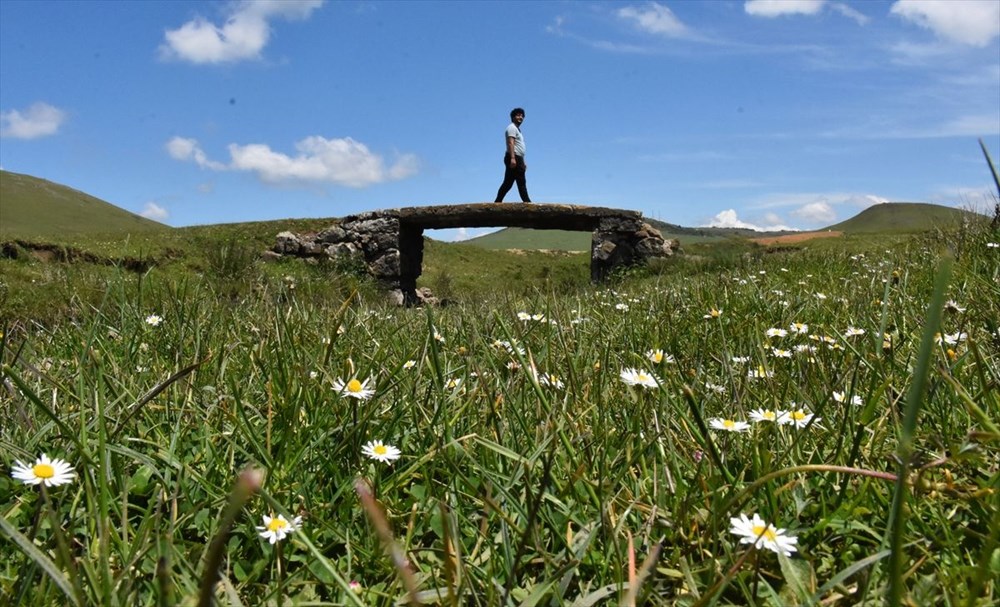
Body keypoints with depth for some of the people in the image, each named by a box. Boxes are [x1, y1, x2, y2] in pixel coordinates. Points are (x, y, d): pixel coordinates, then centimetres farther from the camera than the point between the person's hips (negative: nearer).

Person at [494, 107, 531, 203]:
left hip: (517, 159, 10)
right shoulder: (512, 127, -5)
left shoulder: (517, 129, 27)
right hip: (514, 159, -10)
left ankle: (498, 202, 5)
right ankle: (526, 201, -9)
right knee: (521, 182, -9)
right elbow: (510, 143, -19)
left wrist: (522, 162, 25)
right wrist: (512, 158, -29)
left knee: (508, 182, 6)